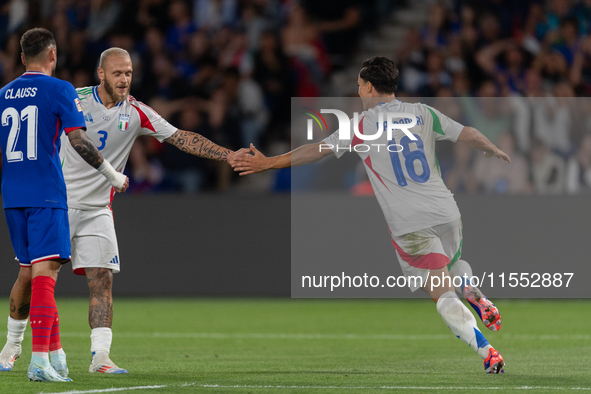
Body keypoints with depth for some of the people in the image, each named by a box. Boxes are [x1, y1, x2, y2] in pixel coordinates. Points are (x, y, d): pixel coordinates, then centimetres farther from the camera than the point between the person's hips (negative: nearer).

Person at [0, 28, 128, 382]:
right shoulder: (60, 90, -4)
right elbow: (78, 141, -11)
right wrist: (113, 176, 0)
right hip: (47, 194, -6)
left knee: (28, 272, 14)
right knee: (44, 272, -11)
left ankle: (56, 356, 21)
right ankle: (40, 361, -21)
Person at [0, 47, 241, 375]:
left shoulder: (136, 113, -1)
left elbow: (181, 138, -4)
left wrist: (229, 155, -12)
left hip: (97, 210, 2)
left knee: (102, 280, -12)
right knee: (30, 278, 2)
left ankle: (100, 356, -13)